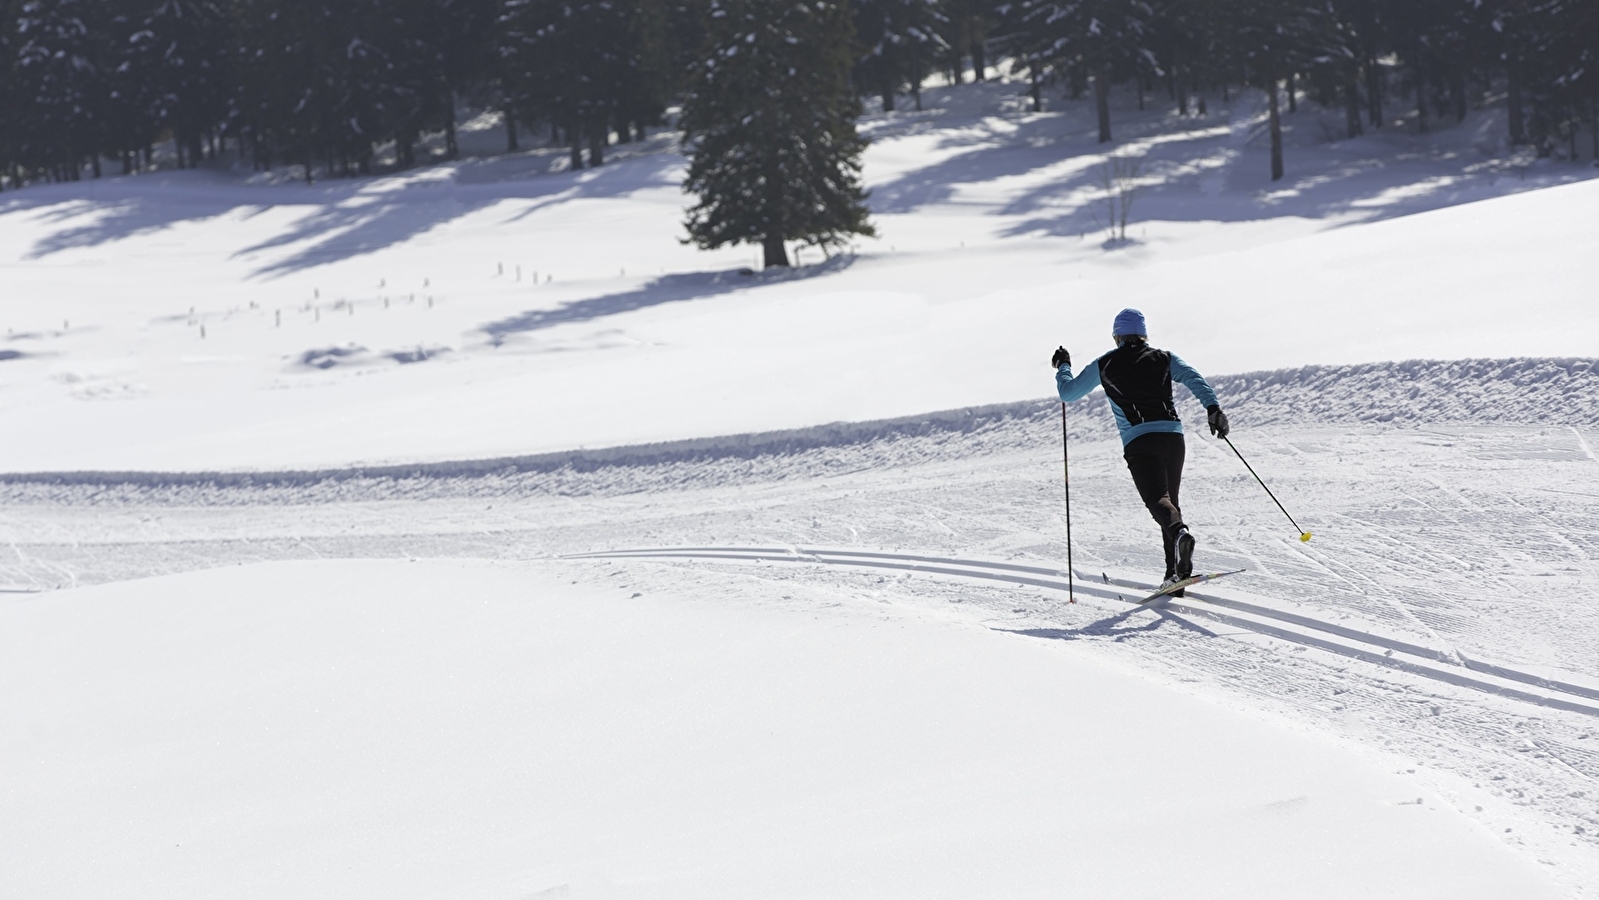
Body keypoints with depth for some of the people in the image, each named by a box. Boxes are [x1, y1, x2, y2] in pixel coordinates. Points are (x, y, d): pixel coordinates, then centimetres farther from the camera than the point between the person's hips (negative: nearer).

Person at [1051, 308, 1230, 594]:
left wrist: (1063, 366, 40)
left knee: (1158, 499, -17)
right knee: (1171, 499, 16)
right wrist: (1213, 407, -9)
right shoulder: (1165, 359, 17)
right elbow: (1193, 379, 0)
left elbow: (1068, 393, 22)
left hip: (1139, 441, -3)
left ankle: (1180, 533, -50)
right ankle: (1176, 571, 11)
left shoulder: (1104, 366, 13)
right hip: (1174, 436, 3)